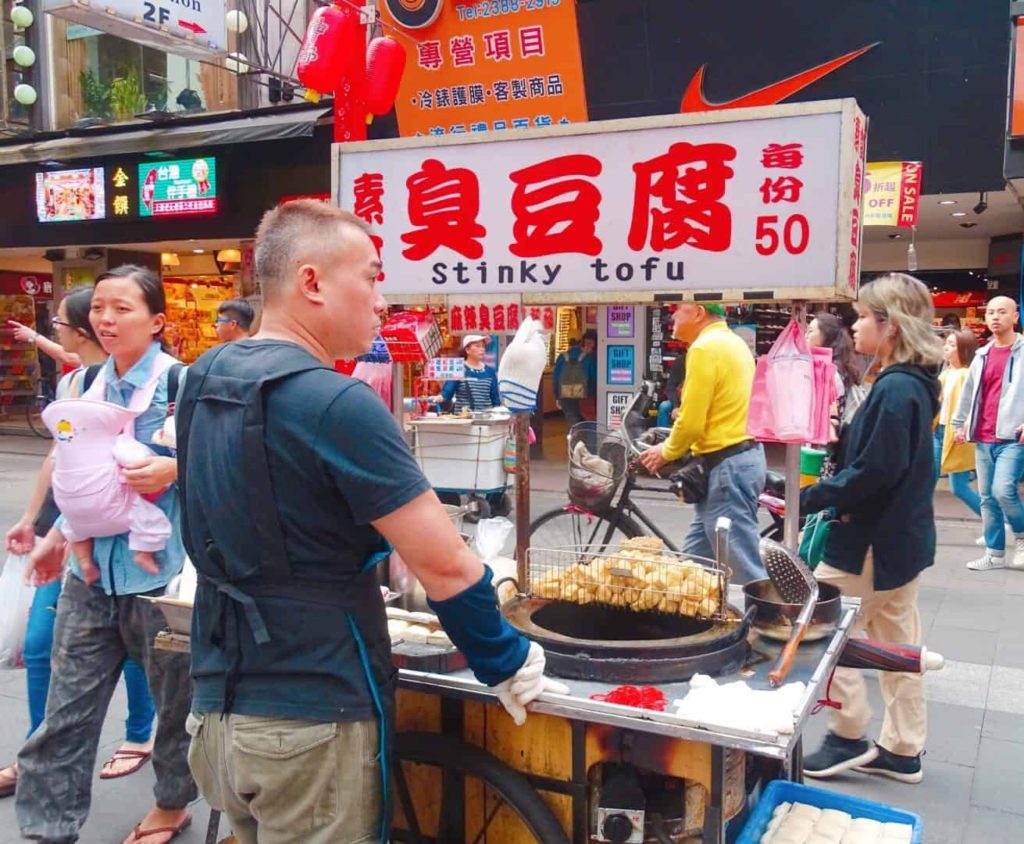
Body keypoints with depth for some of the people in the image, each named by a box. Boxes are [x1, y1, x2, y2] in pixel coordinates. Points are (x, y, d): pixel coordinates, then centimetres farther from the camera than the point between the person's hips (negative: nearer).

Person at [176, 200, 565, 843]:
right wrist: (508, 664, -5)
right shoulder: (337, 404, -22)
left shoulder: (202, 379, 4)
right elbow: (444, 565, -20)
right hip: (308, 723, -7)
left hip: (217, 704, 8)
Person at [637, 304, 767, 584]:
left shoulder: (705, 347, -15)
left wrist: (666, 452, 1)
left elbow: (691, 423, -17)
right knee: (695, 555, 17)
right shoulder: (732, 342, 16)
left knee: (744, 568, -6)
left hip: (727, 465, -11)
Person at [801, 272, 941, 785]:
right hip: (902, 537, 10)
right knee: (898, 642, 16)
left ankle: (849, 737, 13)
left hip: (874, 541, -10)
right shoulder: (913, 383, 9)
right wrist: (830, 497, 6)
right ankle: (902, 750, 26)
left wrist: (812, 499, -18)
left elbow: (876, 470, -27)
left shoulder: (896, 388, -22)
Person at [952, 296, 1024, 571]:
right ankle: (995, 553, 16)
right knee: (987, 497, 7)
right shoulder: (982, 355, 14)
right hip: (983, 439, 6)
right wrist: (959, 424, 19)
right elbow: (969, 392, 21)